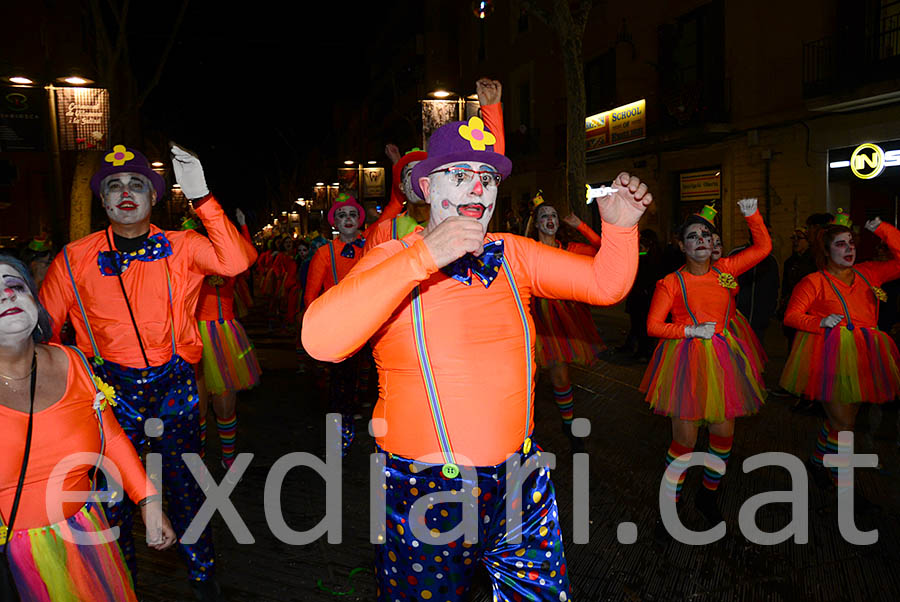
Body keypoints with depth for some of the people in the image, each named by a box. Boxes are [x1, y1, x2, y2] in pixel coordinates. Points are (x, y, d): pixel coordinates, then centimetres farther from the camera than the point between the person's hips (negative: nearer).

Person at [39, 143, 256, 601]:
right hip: (111, 388, 1)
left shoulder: (179, 247, -2)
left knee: (184, 485, 10)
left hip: (173, 386, -1)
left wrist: (200, 197, -27)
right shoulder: (75, 258, 2)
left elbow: (235, 261, -21)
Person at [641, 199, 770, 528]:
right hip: (685, 361, -4)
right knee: (684, 441, -2)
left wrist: (752, 215, 0)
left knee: (724, 434, 12)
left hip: (721, 360, 5)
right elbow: (653, 326, -6)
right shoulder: (671, 282, -5)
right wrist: (692, 331, -13)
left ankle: (708, 496, 34)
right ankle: (670, 506, 15)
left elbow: (763, 247, 13)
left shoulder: (724, 270, 7)